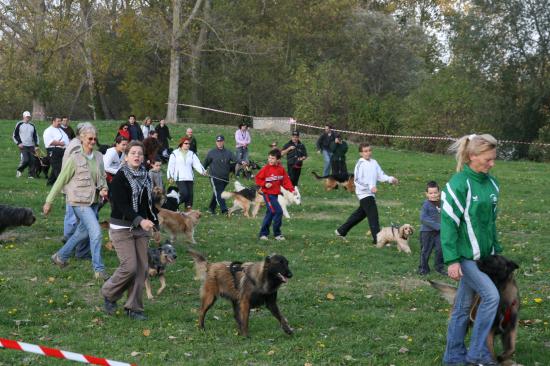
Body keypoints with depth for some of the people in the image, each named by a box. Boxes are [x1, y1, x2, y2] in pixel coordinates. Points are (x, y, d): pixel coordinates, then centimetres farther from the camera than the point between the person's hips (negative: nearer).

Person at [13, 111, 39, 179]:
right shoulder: (19, 124, 1)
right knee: (25, 159, -18)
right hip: (23, 146, -5)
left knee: (32, 160, -4)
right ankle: (19, 170, 7)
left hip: (31, 146, 5)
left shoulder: (32, 126, 15)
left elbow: (35, 136, 21)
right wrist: (18, 143, -8)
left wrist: (36, 145, 11)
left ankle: (31, 175, 4)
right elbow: (15, 135, 3)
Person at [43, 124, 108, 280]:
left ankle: (60, 256, 39)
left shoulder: (98, 157, 4)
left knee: (82, 232, 19)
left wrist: (104, 188, -6)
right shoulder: (75, 158, -12)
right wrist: (49, 201, -1)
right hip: (80, 202, -7)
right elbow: (61, 180, -6)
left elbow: (102, 177, 17)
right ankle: (99, 269, -5)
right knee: (96, 232, -14)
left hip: (93, 201, 7)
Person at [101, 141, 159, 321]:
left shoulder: (145, 176, 11)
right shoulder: (120, 177, -10)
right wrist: (140, 220, -31)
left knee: (142, 268, 2)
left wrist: (155, 225, 17)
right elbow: (121, 205, -19)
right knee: (129, 267, -12)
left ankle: (134, 308, 11)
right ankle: (109, 294, 13)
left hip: (141, 228, 7)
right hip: (122, 228, -7)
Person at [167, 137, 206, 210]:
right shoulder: (175, 154, 2)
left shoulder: (192, 154, 12)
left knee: (190, 195, 2)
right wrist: (170, 176, -8)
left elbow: (197, 163, 0)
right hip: (179, 178, -5)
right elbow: (171, 166, 1)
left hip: (189, 178, 5)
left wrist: (203, 171, -16)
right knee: (184, 194, -18)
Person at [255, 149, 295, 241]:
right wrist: (265, 184, -21)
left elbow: (286, 180, 5)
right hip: (268, 194, -6)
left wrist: (292, 190, -6)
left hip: (276, 194, 6)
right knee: (278, 211, -15)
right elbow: (258, 178, -6)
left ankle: (263, 234, 25)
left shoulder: (281, 169, 3)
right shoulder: (266, 169, -11)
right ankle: (277, 234, -3)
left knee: (270, 213, 13)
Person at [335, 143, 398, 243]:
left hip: (370, 193, 9)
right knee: (373, 215, -12)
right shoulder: (360, 164, -14)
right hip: (364, 193, -9)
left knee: (360, 213, 20)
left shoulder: (374, 162, 9)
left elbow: (381, 175, 10)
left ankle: (341, 231, 33)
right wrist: (370, 187, -28)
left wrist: (390, 179, -8)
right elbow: (357, 180, -19)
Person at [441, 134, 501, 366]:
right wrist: (452, 260, -18)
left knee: (463, 306, 11)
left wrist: (496, 250, 17)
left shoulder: (490, 183, 7)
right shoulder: (459, 184, -15)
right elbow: (448, 222, -15)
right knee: (491, 296, -14)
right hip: (465, 255, -7)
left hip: (483, 255, 7)